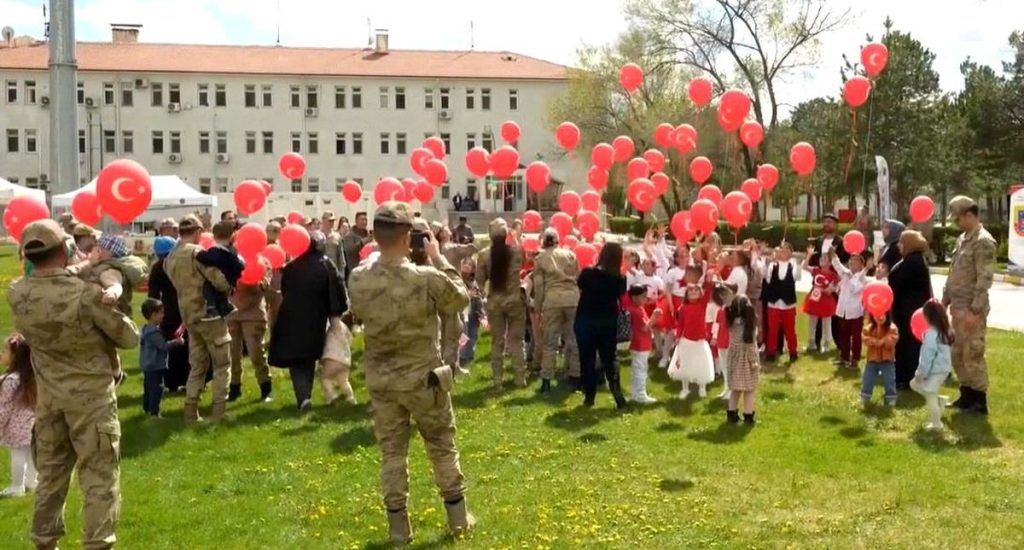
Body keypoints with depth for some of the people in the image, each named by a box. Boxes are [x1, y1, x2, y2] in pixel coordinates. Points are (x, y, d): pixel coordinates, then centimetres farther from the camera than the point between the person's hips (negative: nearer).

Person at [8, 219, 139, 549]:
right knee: (99, 477, 3)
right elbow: (130, 338, -10)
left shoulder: (16, 295, -7)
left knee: (50, 474, 18)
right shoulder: (87, 294, -22)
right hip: (91, 396, -5)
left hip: (48, 398, 5)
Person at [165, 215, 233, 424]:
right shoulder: (197, 252, -14)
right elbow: (221, 282, -18)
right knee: (222, 364, 3)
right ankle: (218, 411, 1)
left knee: (197, 365, 14)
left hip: (189, 316, 7)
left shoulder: (169, 258, 9)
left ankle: (190, 411, 10)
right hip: (210, 314, -7)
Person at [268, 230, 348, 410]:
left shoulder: (292, 265, 3)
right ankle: (305, 395, 16)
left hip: (291, 318, 0)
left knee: (295, 359, 4)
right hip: (315, 319, 0)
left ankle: (303, 397, -13)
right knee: (308, 359, 17)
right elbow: (338, 288, -9)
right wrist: (340, 309, 4)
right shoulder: (326, 264, -4)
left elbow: (284, 289, 13)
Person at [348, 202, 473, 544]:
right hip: (423, 378, -2)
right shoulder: (428, 278, -20)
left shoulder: (358, 279, -11)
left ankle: (399, 527, 18)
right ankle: (458, 517, 26)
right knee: (442, 447, 15)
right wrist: (439, 259, 3)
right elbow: (461, 300, -2)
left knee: (391, 452, 12)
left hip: (380, 381, 2)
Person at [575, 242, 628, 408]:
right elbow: (620, 296, 5)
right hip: (608, 323, 1)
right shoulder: (619, 279, -9)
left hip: (586, 321, -1)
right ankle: (618, 396, -2)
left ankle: (589, 397, 10)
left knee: (587, 360, 9)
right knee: (609, 360, 9)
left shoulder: (588, 273, -13)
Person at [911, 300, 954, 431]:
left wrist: (921, 373, -15)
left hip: (935, 371, -9)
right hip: (942, 368, 9)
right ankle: (939, 400, 18)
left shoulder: (932, 334, -23)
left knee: (930, 397, 4)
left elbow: (927, 356, -21)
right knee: (914, 384, 20)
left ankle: (936, 424, 13)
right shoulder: (944, 331, 6)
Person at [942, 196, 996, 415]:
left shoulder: (984, 242, -15)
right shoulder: (962, 239, 13)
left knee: (973, 356, -3)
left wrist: (974, 311, -22)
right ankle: (967, 396, 27)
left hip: (972, 310, -9)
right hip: (958, 308, 9)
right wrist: (944, 301, 16)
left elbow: (985, 280, -20)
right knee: (958, 355, 15)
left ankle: (980, 402, 7)